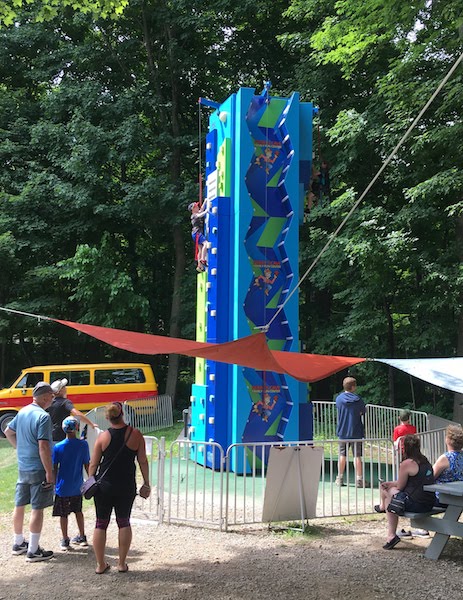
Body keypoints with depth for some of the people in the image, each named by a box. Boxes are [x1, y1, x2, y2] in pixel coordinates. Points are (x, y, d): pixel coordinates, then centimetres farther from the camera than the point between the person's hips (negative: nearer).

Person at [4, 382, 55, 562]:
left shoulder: (22, 412, 6)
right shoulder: (43, 416, -19)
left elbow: (8, 432, 20)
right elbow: (43, 447, -23)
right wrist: (49, 472, -19)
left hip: (22, 467, 8)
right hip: (38, 469, -8)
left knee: (19, 505, 16)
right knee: (37, 509, -1)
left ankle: (18, 543, 31)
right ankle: (33, 551, 3)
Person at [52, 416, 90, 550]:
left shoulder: (58, 447, -12)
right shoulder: (83, 445, -8)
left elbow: (54, 468, -7)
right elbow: (87, 465, -2)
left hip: (63, 487, -3)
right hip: (77, 486, 3)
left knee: (63, 514, 9)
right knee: (78, 510, 19)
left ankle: (65, 540, 17)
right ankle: (82, 537, 27)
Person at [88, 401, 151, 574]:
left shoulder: (103, 437, -7)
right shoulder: (135, 435, -6)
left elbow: (93, 464, -2)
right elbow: (143, 462, -2)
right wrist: (146, 484, 7)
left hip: (104, 486, 0)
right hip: (126, 487, 1)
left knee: (101, 524, 10)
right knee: (124, 522, 14)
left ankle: (100, 564, 16)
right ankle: (122, 563, 16)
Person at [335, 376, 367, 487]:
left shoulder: (339, 398, -2)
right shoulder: (358, 399, -10)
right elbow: (362, 412, -1)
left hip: (342, 431, 3)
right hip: (356, 432, -3)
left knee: (342, 455, 12)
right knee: (357, 456, 2)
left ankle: (340, 478, 18)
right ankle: (359, 480, 4)